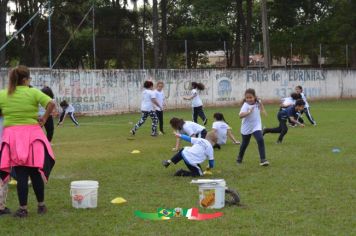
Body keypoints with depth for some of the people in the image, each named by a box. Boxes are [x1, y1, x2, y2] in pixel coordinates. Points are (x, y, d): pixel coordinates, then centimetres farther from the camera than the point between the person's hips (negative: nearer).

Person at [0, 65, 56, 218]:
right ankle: (41, 206, 19)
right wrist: (44, 119, -3)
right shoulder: (33, 92, -3)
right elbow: (51, 104, -13)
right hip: (32, 134, -1)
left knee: (21, 174, 5)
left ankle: (23, 209, 5)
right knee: (36, 173, 11)